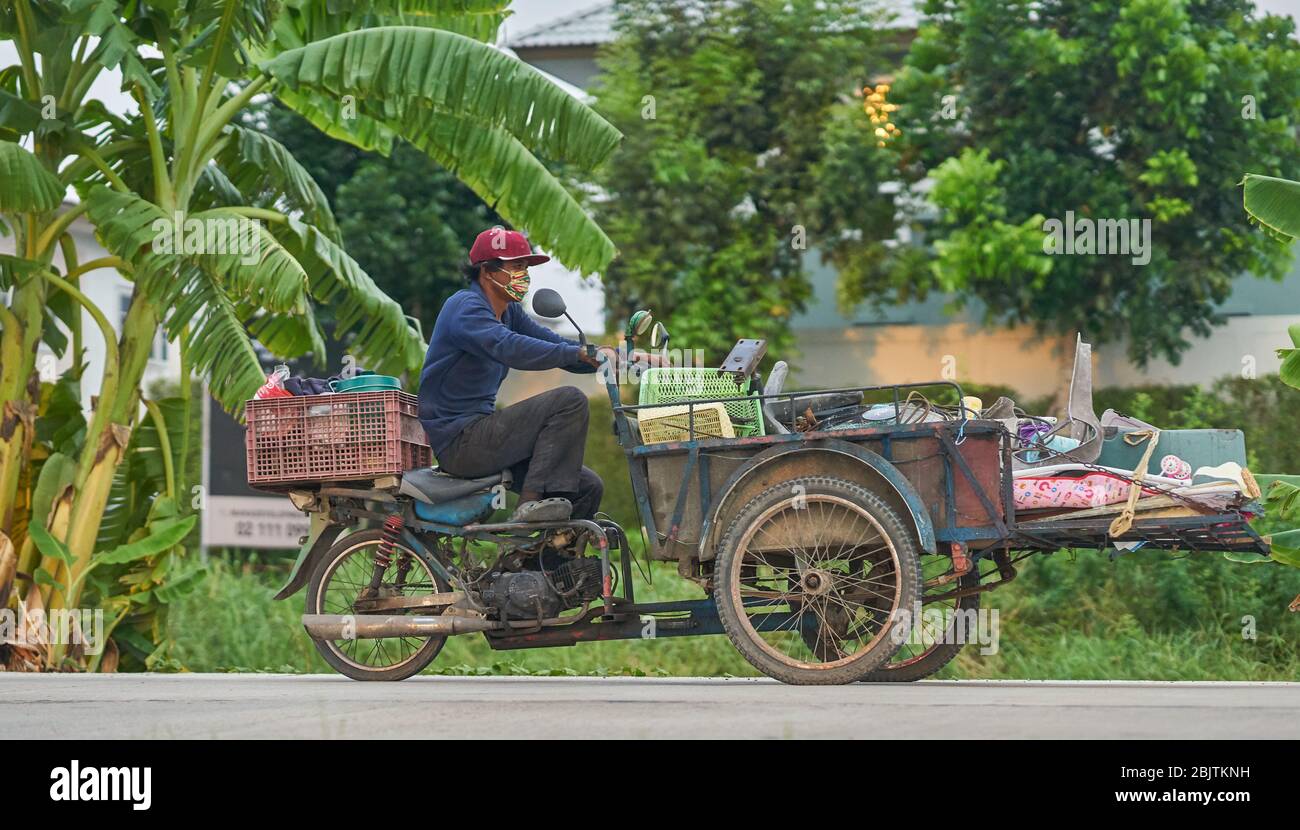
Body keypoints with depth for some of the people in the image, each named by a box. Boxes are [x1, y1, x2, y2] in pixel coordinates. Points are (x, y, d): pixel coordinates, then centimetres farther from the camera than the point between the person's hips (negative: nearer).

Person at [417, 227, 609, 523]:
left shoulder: (509, 311, 17)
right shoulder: (466, 307, -14)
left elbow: (553, 342, 11)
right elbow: (508, 348, -32)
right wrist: (577, 353, -36)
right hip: (459, 440, -10)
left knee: (588, 487, 3)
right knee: (570, 401, -21)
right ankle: (532, 502, -23)